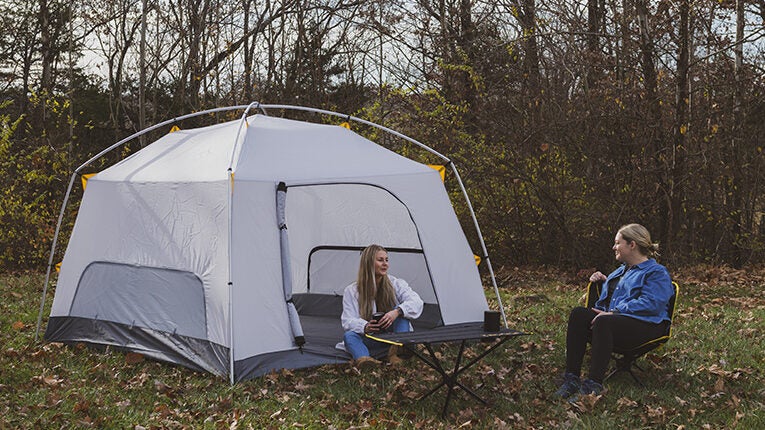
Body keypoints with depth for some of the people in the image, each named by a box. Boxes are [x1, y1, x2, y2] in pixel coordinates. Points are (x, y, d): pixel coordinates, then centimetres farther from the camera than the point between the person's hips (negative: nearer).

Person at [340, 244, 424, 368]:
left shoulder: (396, 284, -1)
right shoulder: (352, 291, -2)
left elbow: (416, 302, -15)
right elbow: (348, 321, -10)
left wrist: (397, 312, -36)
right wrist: (365, 327, -33)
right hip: (371, 339, 0)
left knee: (400, 310, -23)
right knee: (349, 336, -29)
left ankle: (395, 352, -36)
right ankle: (363, 359, -60)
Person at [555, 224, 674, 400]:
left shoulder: (657, 272, 0)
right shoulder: (622, 270, 29)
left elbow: (650, 304, -18)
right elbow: (609, 295, 47)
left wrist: (613, 313, -23)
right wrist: (602, 281, 24)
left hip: (646, 326, -8)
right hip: (613, 320, 8)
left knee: (603, 322, -38)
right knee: (578, 314, -21)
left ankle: (593, 385, -40)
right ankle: (571, 378, -29)